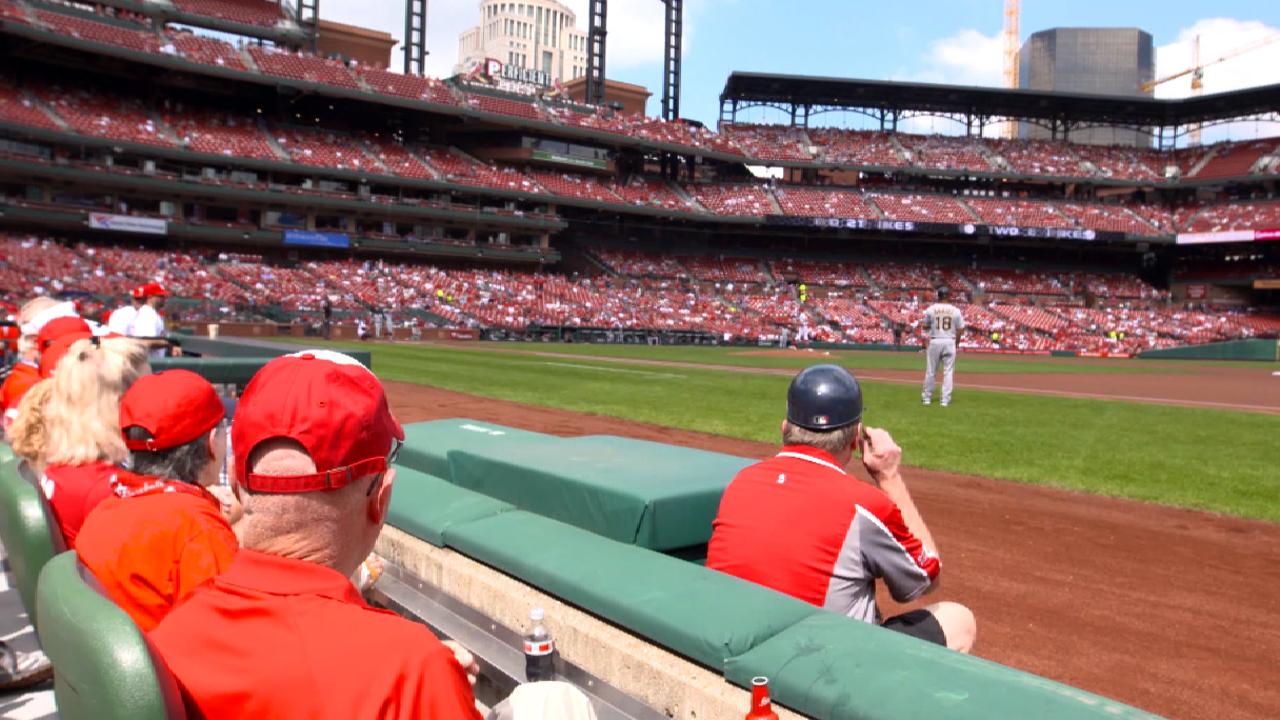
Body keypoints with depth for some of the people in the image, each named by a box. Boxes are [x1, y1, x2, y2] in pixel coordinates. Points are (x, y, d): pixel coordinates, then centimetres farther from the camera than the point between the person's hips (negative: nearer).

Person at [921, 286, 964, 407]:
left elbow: (925, 327, 5)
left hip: (934, 342, 0)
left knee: (931, 371, 8)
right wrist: (955, 343, 13)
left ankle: (927, 397, 16)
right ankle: (945, 399, 3)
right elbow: (960, 329, 1)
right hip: (949, 342, 0)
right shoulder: (955, 310, -1)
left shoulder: (931, 309, -3)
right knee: (948, 372, 4)